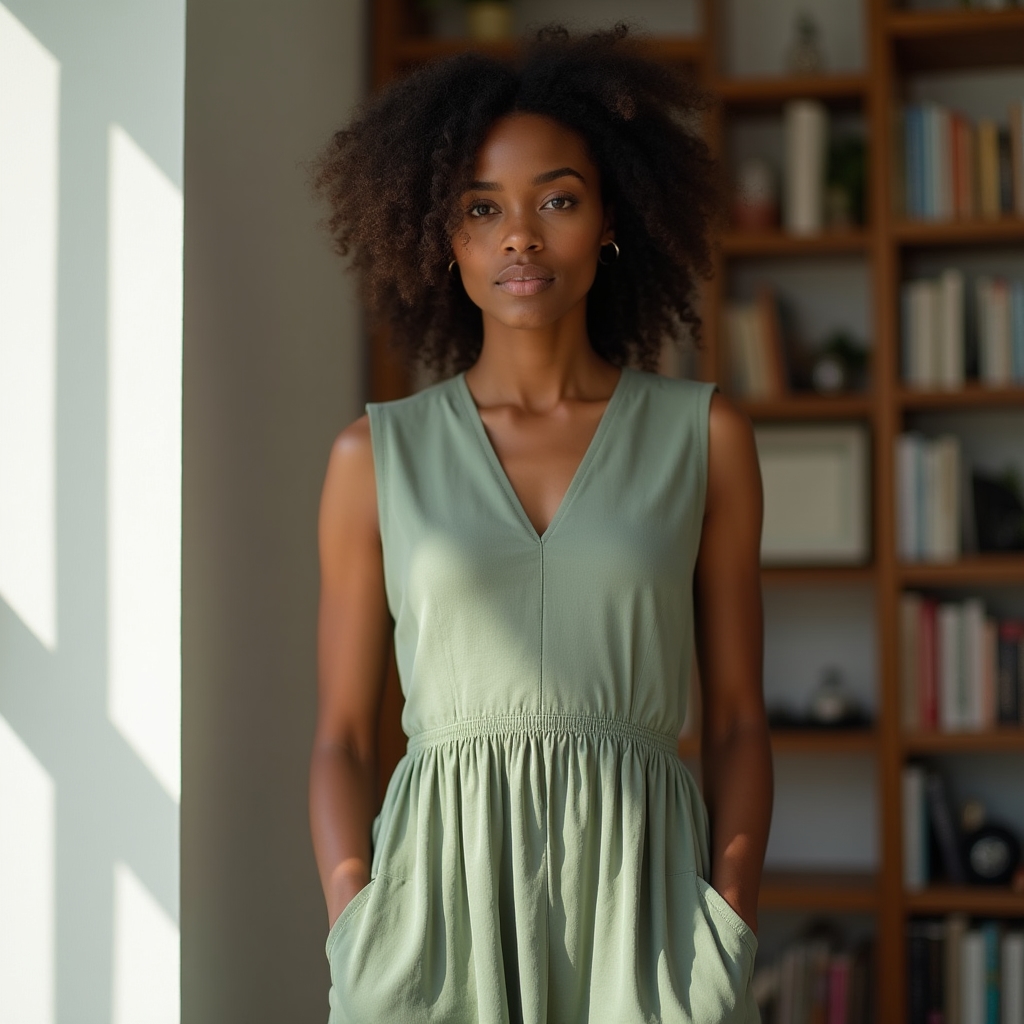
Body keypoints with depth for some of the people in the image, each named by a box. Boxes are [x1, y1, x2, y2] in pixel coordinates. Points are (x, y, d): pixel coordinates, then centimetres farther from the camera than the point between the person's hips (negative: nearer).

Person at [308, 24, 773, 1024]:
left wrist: (730, 932, -6)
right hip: (441, 886, 0)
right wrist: (355, 934, -8)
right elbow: (342, 735, 7)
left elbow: (736, 721, 6)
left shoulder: (702, 436, 5)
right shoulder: (377, 454, 6)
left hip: (639, 900, 0)